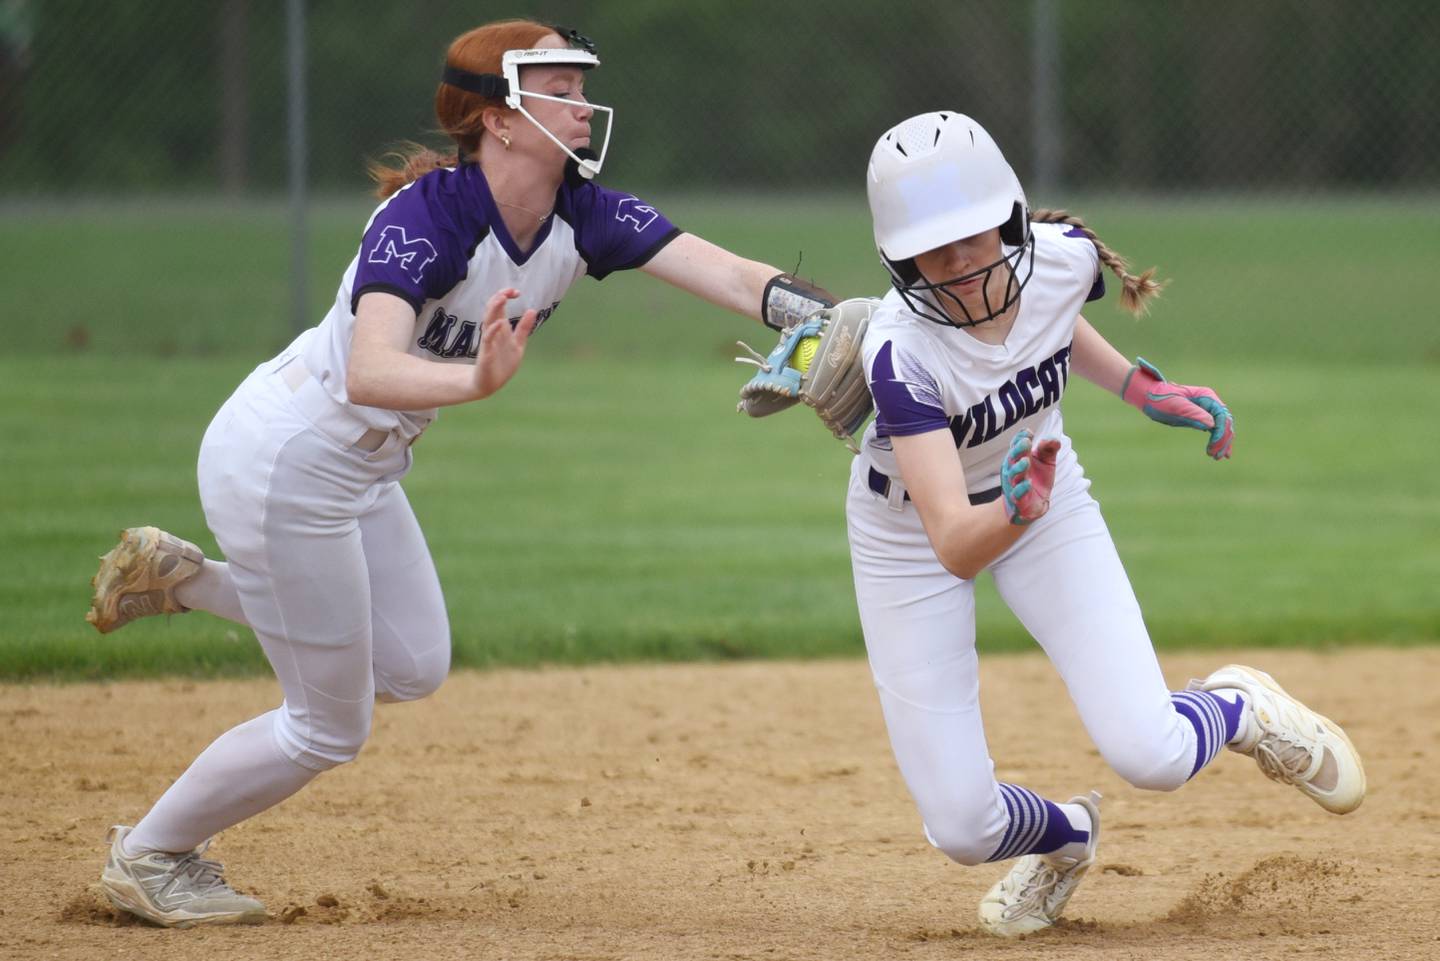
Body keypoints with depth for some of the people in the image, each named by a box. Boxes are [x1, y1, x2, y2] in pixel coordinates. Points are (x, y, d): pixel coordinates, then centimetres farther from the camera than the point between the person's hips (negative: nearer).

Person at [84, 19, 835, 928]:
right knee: (328, 727, 3)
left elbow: (736, 277, -21)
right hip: (283, 462, -8)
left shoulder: (584, 218, -9)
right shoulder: (428, 214, -30)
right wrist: (476, 380, -63)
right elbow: (369, 373, -44)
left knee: (413, 668, 18)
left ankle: (179, 575, 26)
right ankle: (147, 857, 24)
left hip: (361, 467, 8)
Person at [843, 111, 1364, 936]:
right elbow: (955, 547, -44)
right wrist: (1014, 511, -63)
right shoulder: (901, 351, -38)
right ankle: (1066, 837, 30)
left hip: (1041, 490, 2)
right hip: (910, 527, -2)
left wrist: (1140, 387, 1)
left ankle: (1239, 710, 21)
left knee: (1151, 755, -15)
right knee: (964, 828, -7)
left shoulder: (1064, 256, -24)